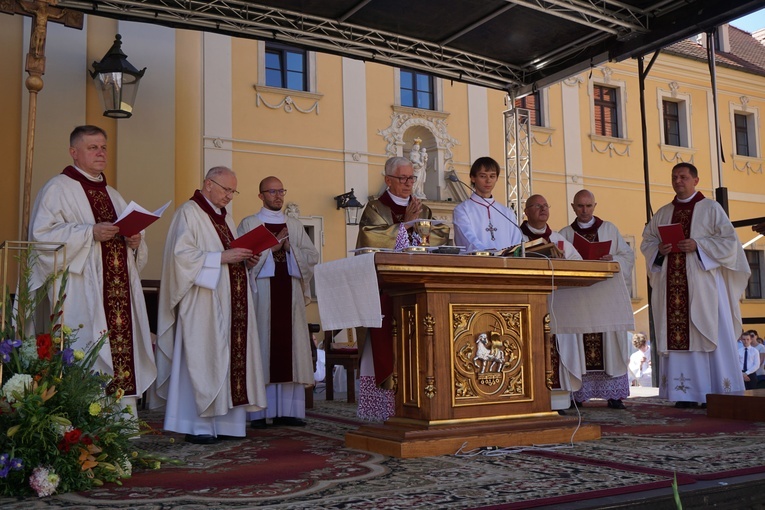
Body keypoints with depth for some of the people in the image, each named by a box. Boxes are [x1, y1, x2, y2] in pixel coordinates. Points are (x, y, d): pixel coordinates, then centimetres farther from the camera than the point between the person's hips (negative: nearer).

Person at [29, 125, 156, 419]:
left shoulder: (113, 195, 24)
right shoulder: (58, 189, 1)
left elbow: (129, 234, 27)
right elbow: (42, 234, -10)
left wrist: (135, 242, 3)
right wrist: (90, 232, -18)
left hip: (119, 291, 7)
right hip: (83, 292, -6)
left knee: (123, 348, 1)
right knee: (86, 361, -10)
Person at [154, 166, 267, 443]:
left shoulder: (225, 217, 22)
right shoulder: (189, 213, -5)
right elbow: (182, 254, -16)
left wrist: (245, 260, 6)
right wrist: (222, 257, -19)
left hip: (230, 303, 8)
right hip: (202, 305, -8)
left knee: (230, 358, 5)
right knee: (202, 360, -7)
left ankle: (225, 422, 10)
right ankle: (196, 425, 0)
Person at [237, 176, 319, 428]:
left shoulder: (295, 225, 18)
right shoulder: (249, 224, 7)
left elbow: (313, 256, 10)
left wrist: (290, 248, -4)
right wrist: (272, 247, -10)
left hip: (290, 292, 4)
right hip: (261, 291, -3)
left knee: (290, 346, 0)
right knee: (262, 346, -6)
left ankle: (288, 410, 4)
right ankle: (259, 412, -2)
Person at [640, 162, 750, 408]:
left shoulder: (711, 208, 5)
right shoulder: (662, 213, 17)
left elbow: (728, 240, -2)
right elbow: (646, 241, 17)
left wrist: (698, 245, -15)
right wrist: (659, 249, -5)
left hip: (702, 282, -4)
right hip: (672, 284, 4)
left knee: (710, 335, -5)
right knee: (676, 336, -2)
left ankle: (718, 393, 1)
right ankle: (686, 393, 2)